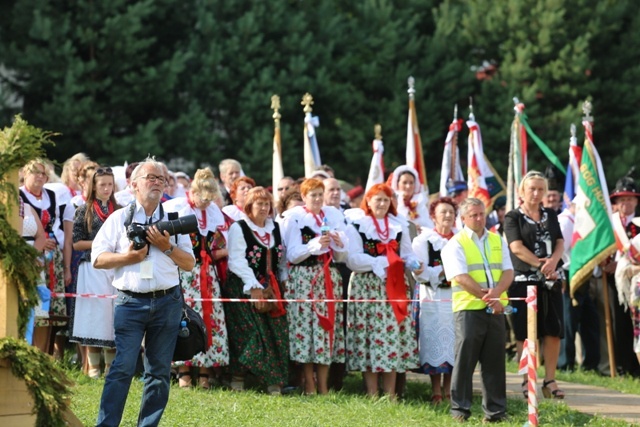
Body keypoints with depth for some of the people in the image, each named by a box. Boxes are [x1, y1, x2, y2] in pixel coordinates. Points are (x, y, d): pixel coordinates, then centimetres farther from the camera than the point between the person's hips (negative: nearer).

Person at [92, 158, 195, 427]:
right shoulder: (119, 218, 7)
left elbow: (189, 264, 10)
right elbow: (97, 259, 2)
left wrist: (167, 247, -6)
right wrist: (128, 257, -11)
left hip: (167, 302, 3)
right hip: (130, 302, -3)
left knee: (160, 372, 4)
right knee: (123, 367, -10)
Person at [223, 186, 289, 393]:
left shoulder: (275, 228, 15)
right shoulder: (238, 228, -3)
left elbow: (282, 259, 20)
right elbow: (237, 261, -10)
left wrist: (282, 283, 7)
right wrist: (254, 286, -14)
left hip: (272, 288, 5)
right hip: (244, 289, -5)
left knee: (276, 334, -3)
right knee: (248, 334, -11)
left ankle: (273, 380, -1)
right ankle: (238, 378, -5)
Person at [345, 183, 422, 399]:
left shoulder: (399, 225, 15)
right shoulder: (356, 226, 0)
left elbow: (407, 254, 16)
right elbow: (353, 259, -9)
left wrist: (415, 264, -6)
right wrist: (381, 262, -16)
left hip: (395, 287, 4)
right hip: (367, 288, -4)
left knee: (394, 333, 1)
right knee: (370, 332, -5)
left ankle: (390, 395, 6)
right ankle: (372, 395, -1)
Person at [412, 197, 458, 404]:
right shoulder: (423, 240, -1)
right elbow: (419, 272, -9)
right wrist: (444, 271, -13)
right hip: (433, 299, -3)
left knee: (454, 344, 4)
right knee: (435, 345, -2)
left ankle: (448, 388, 13)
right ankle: (436, 390, 5)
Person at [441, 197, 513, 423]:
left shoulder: (497, 241, 15)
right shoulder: (455, 244, 0)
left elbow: (508, 272, 7)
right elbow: (461, 278, -11)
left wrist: (496, 293, -12)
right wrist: (488, 298, -16)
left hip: (495, 310, 4)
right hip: (468, 309, -4)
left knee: (495, 361, 5)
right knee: (465, 360, -3)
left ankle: (495, 409, 10)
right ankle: (460, 408, 3)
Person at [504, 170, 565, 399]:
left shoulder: (551, 215, 15)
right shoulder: (513, 217, 1)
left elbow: (560, 242, 6)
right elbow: (517, 247, -10)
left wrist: (553, 261, -14)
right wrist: (541, 265, -18)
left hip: (551, 281, 4)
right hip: (525, 281, -4)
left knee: (554, 331, 1)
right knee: (526, 333, -3)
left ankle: (550, 380, 8)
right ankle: (527, 381, 3)